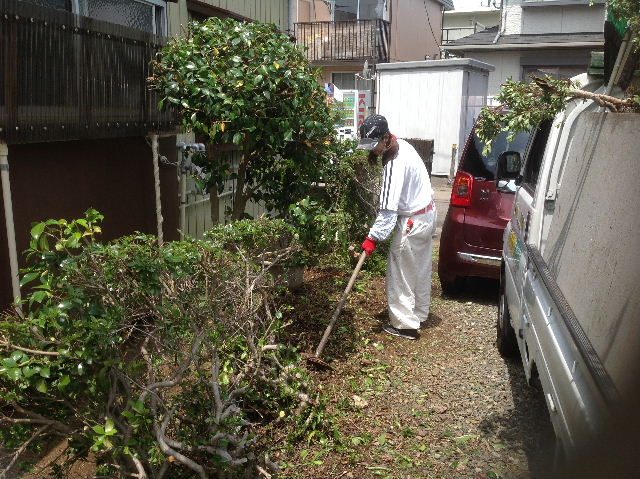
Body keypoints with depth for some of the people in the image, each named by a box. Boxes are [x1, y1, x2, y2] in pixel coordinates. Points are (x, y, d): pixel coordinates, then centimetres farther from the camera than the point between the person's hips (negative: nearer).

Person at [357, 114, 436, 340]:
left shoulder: (395, 165, -27)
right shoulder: (402, 144, 2)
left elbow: (388, 208, -29)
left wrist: (373, 237, -27)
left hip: (413, 221, -10)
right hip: (427, 213, 10)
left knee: (401, 273, 0)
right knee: (421, 269, 20)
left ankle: (405, 325, 9)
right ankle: (419, 314, 35)